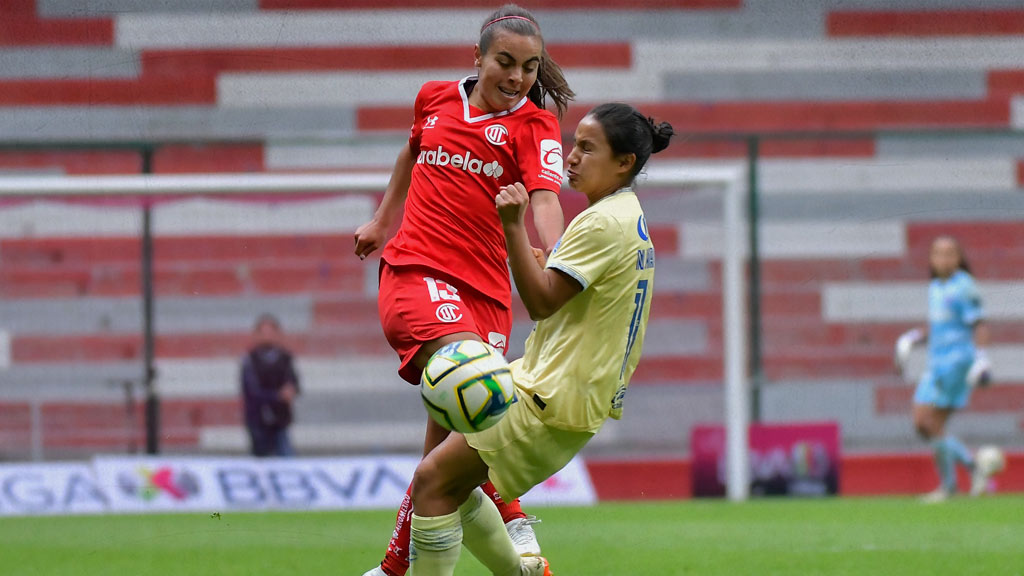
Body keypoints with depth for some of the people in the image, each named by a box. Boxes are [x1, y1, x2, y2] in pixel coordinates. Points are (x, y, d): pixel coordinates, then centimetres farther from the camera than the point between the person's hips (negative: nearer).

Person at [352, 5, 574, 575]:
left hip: (486, 287, 0)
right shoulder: (435, 99, 10)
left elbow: (545, 199, -17)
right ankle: (514, 525, -30)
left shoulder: (534, 125, 1)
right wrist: (382, 219, 38)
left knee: (448, 439, 0)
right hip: (415, 269, 0)